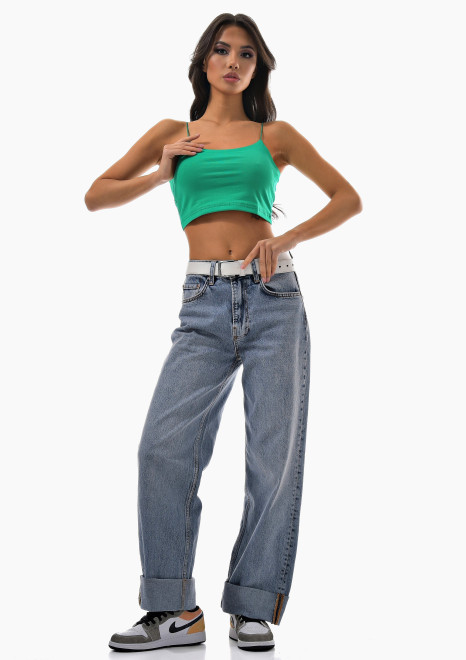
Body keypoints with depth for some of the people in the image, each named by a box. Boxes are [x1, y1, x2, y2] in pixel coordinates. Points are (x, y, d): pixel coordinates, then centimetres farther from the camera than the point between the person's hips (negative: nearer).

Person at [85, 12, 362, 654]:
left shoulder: (275, 135, 14)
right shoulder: (173, 134, 16)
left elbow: (349, 198, 14)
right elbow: (96, 196, 16)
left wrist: (288, 239, 0)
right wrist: (160, 174, 4)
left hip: (273, 299, 0)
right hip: (205, 306, 1)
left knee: (275, 454, -3)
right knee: (166, 444, -14)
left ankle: (253, 607, 8)